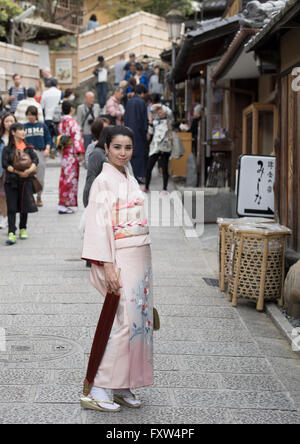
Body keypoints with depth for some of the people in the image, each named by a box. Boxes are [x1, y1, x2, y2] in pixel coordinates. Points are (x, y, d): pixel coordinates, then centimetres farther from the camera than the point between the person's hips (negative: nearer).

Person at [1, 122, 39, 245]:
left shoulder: (28, 148, 8)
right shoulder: (7, 149, 2)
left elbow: (35, 160, -4)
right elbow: (5, 164, -7)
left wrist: (29, 170, -23)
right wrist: (17, 171, -19)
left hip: (25, 181, 2)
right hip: (11, 181, -2)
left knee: (25, 207, 7)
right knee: (11, 208, -6)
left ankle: (23, 229, 27)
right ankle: (11, 233, -9)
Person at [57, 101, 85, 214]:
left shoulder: (61, 123, 10)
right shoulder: (72, 122, -13)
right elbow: (76, 137, -18)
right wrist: (80, 153, -19)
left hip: (64, 153, 8)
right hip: (72, 154, -8)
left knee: (65, 178, 13)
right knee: (70, 178, -5)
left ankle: (64, 204, 18)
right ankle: (63, 205, -6)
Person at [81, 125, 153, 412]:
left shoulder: (130, 180, 15)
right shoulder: (103, 181, -9)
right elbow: (98, 225, -15)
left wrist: (145, 264, 17)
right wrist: (107, 266, -22)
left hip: (140, 258, 8)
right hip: (120, 259, -8)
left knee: (139, 320, 7)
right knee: (125, 321, -12)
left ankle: (122, 387, 15)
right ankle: (96, 390, -7)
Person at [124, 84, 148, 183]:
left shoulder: (129, 102, 8)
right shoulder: (141, 102, -12)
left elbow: (125, 117, 12)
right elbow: (144, 118, -12)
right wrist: (146, 131, -7)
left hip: (129, 130, 6)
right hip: (139, 131, -6)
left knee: (131, 152, 12)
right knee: (140, 152, -1)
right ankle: (139, 175, -3)